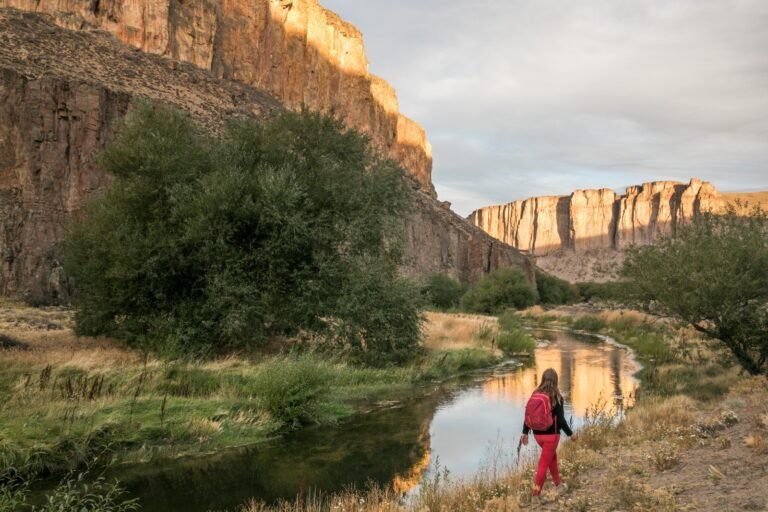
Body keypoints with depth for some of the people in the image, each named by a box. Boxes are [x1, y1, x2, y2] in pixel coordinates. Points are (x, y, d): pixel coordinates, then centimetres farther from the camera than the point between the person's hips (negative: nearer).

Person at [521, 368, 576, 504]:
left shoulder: (535, 395, -1)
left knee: (552, 456, 27)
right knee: (543, 464, 1)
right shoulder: (556, 397, -15)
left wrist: (525, 432, 10)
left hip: (538, 434, 5)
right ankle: (535, 495, 0)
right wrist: (570, 433, -2)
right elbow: (560, 420, -16)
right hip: (551, 435, -5)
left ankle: (559, 485, 38)